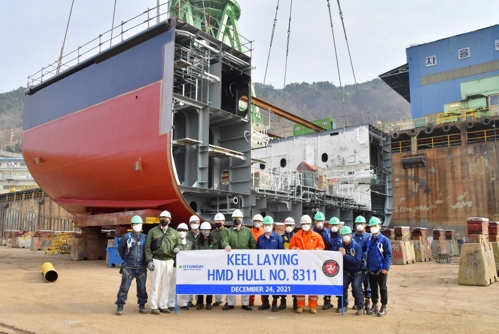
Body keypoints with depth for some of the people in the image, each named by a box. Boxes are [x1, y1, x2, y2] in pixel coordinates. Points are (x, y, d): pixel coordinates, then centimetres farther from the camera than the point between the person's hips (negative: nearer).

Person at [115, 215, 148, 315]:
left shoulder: (145, 237, 3)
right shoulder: (126, 236, -1)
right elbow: (120, 248, 11)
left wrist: (146, 261, 6)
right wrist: (125, 258, 10)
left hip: (141, 268, 2)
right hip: (128, 267, -2)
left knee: (142, 288, 9)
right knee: (124, 287, -1)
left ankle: (142, 305, 21)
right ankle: (120, 306, 9)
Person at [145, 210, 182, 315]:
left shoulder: (174, 232, 12)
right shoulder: (153, 231, 3)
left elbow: (179, 243, 19)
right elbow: (147, 247, 0)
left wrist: (177, 248, -5)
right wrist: (149, 260, -9)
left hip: (169, 261, 3)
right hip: (157, 261, -3)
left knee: (166, 285, 8)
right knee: (155, 285, 0)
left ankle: (163, 306, 17)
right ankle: (154, 307, 9)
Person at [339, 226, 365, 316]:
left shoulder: (357, 246, -18)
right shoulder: (341, 246, -5)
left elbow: (357, 261, -27)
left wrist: (345, 255, -32)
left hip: (358, 272, -4)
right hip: (347, 272, 4)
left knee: (356, 285, -25)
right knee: (342, 286, -12)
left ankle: (360, 307, -8)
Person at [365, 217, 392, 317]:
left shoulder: (384, 240, -8)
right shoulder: (369, 240, 9)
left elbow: (388, 255, -12)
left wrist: (386, 267, -18)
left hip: (381, 270, -5)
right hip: (371, 270, 5)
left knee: (382, 288, 5)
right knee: (373, 288, 14)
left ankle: (383, 307, 14)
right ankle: (374, 305, 26)